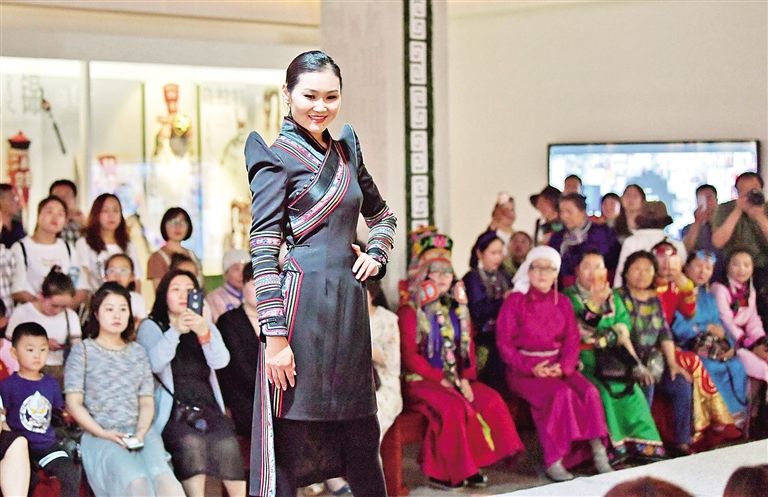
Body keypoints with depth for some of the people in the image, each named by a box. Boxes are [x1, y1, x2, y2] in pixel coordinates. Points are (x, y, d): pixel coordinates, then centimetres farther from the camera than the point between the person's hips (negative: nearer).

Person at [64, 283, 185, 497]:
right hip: (100, 435, -3)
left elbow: (147, 401, 14)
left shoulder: (137, 352, 21)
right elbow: (74, 402, 2)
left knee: (163, 477, -31)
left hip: (138, 432, 3)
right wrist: (103, 433, -12)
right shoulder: (83, 350, 9)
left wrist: (141, 432, -6)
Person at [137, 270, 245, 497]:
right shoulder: (151, 327, 13)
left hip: (208, 407, 3)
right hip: (173, 411, -3)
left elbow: (221, 361, 2)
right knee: (191, 443, -34)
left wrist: (204, 333, -17)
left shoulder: (206, 326, 23)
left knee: (227, 444, -29)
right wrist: (175, 331, -23)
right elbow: (155, 363, -9)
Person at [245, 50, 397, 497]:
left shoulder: (347, 149, 14)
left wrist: (376, 254, 8)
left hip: (350, 301, 7)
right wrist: (275, 336, -18)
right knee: (289, 441, -3)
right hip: (303, 302, -7)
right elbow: (263, 250, -11)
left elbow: (382, 214, 30)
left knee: (362, 436, 14)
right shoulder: (277, 156, -5)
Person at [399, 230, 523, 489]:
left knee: (491, 400, -19)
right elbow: (409, 355, -10)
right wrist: (440, 379, -16)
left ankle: (473, 463, -13)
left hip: (456, 378, 6)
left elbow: (468, 348, 12)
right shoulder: (409, 311, -3)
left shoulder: (458, 310, 17)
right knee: (454, 407, -33)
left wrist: (466, 378, -7)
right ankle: (443, 471, -23)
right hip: (423, 379, -6)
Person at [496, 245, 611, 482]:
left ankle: (599, 453, -20)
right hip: (525, 369, -4)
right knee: (560, 394, -31)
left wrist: (563, 367, -13)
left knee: (589, 392, -23)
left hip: (558, 367, 4)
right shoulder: (515, 302, 1)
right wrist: (530, 368, -17)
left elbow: (572, 340, 7)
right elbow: (504, 343, -4)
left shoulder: (563, 303, 14)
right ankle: (553, 461, -28)